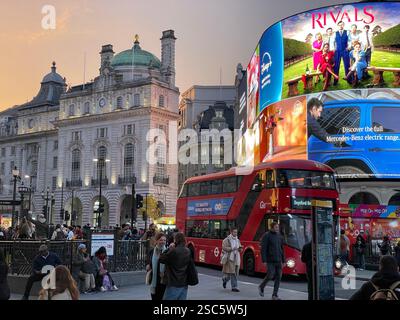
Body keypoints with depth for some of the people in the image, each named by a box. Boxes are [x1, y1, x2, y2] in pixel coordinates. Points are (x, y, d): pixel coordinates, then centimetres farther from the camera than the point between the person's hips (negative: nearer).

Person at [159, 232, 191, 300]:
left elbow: (161, 259, -9)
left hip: (173, 284, -6)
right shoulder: (188, 251, 4)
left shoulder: (173, 251, -16)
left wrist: (169, 248, -2)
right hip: (184, 284, 6)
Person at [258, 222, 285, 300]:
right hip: (270, 260, -6)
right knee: (270, 275, -10)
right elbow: (263, 249, -10)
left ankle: (275, 295, 8)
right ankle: (261, 287, 17)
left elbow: (282, 249, 17)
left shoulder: (280, 236, 12)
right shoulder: (267, 236, -6)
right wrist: (264, 260, -16)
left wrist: (283, 261, 14)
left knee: (278, 277, 0)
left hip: (278, 260, 6)